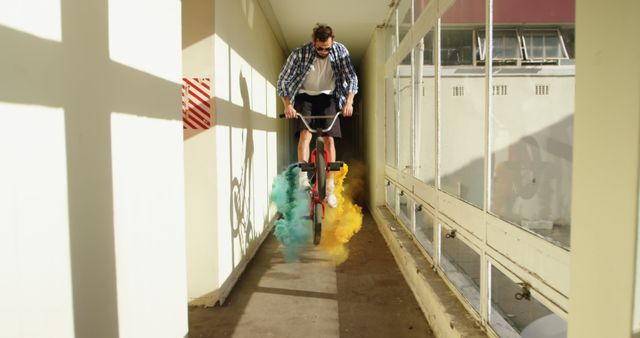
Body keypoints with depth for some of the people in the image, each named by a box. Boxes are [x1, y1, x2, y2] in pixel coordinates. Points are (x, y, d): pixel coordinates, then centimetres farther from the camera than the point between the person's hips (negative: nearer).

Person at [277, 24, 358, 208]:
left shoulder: (340, 51, -17)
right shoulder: (300, 53, -23)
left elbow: (352, 77, -12)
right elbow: (282, 80, -18)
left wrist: (349, 101, -26)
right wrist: (287, 105, -30)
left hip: (327, 97, 1)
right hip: (305, 96, -1)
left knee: (329, 139, -8)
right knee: (305, 133, -23)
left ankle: (329, 188, -2)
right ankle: (303, 179, -26)